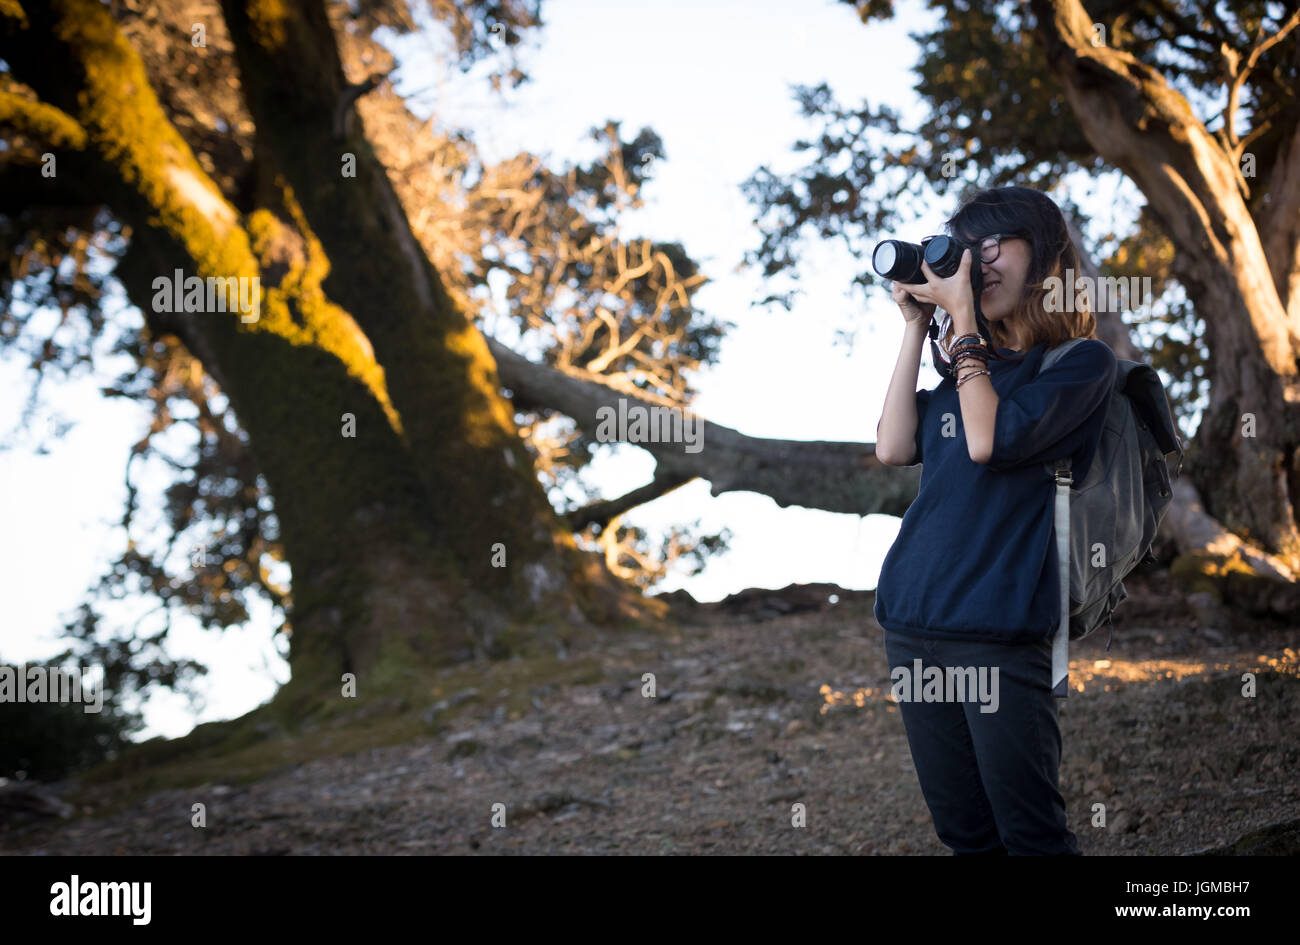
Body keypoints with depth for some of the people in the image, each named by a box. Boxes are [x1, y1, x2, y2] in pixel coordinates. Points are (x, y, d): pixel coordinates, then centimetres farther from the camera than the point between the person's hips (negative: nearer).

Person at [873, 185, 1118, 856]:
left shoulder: (1082, 362, -1)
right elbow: (893, 448, 7)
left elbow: (989, 440, -15)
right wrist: (917, 326, 8)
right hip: (912, 618, 7)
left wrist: (962, 320, -7)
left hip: (999, 625, -6)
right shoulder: (969, 365, 19)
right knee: (963, 831, 10)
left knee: (1029, 834, -4)